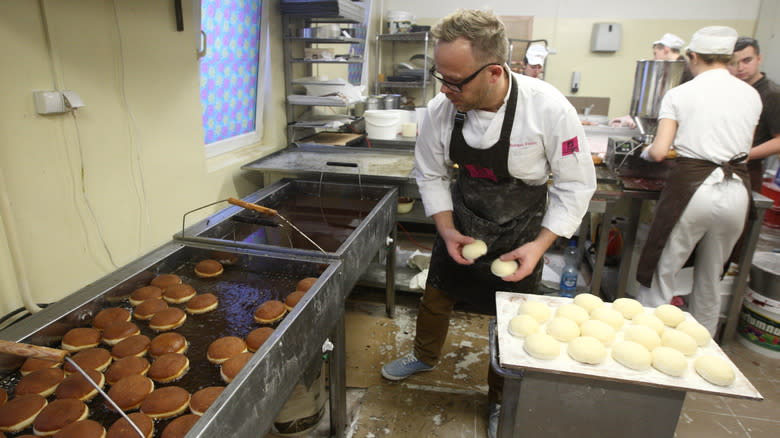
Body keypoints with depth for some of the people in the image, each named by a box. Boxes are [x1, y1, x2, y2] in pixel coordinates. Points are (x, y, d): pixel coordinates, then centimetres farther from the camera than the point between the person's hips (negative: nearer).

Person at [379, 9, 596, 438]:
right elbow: (431, 174, -3)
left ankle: (500, 402, 38)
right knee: (435, 296, 18)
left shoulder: (549, 109, -28)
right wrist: (445, 229, -13)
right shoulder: (440, 109, -19)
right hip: (460, 225, 3)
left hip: (519, 231, -2)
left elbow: (576, 185, -15)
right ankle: (425, 356, 51)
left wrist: (539, 245, -21)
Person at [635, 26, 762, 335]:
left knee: (662, 274, 6)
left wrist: (645, 152, 12)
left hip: (692, 187, -5)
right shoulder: (751, 95, 9)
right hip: (737, 191, 5)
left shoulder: (679, 95, -2)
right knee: (711, 280, 20)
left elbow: (659, 152, -10)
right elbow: (745, 148, 14)